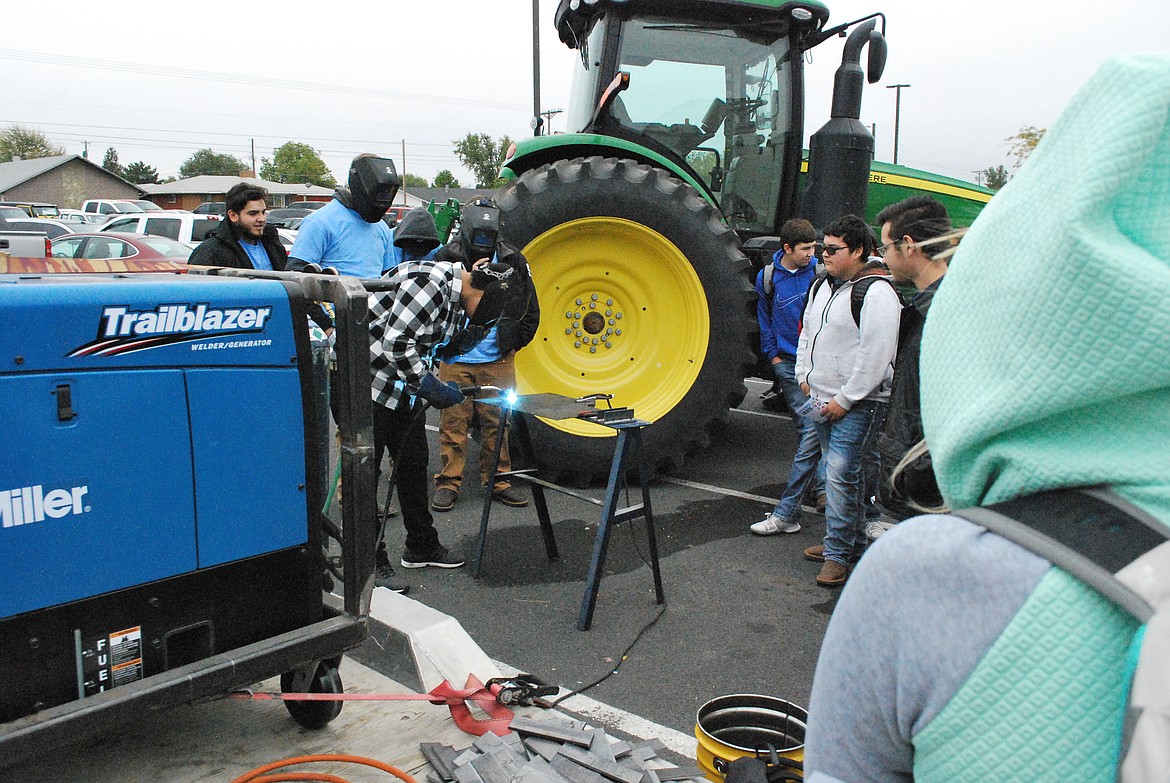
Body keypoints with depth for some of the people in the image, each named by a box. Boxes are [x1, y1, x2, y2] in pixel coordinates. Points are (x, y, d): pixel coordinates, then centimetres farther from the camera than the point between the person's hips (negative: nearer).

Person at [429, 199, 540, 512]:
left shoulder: (512, 260, 2)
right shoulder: (448, 257, -3)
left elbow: (530, 310, 11)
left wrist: (513, 343, 6)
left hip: (498, 360, 1)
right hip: (455, 360, -1)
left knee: (497, 422, 8)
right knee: (453, 422, 3)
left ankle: (497, 481, 20)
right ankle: (448, 483, 14)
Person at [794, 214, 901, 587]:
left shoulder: (876, 292, -15)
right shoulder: (823, 287, 13)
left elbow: (876, 356, -19)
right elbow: (807, 333, 24)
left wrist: (845, 399, -17)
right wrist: (805, 377, 13)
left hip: (857, 406, -8)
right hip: (822, 400, 9)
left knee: (841, 476, -10)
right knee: (845, 474, 16)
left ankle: (838, 554, 1)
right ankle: (854, 542, 29)